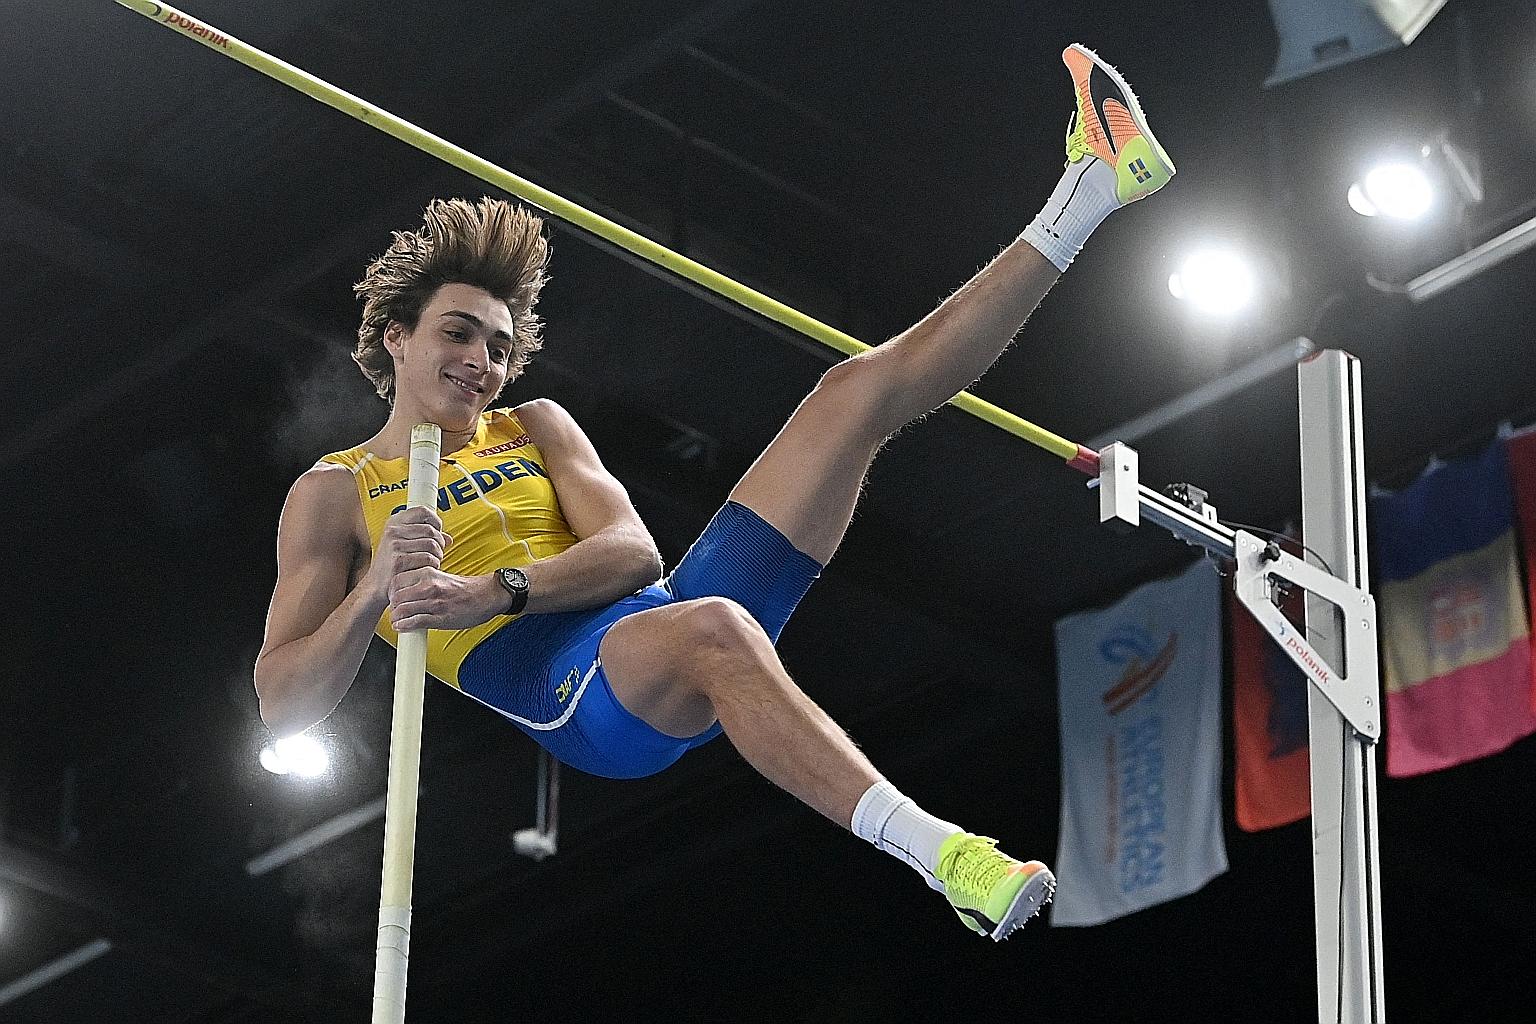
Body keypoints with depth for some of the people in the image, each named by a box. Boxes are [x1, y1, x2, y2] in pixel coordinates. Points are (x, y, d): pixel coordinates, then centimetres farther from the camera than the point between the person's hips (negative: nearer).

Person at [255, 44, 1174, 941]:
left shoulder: (537, 428, 23)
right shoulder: (332, 494, 11)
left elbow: (633, 553, 5)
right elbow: (282, 706, 1)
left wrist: (495, 590, -13)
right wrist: (376, 588, -17)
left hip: (658, 613, 5)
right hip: (568, 692, -5)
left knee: (861, 387, 3)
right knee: (711, 630, -44)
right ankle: (942, 856, -53)